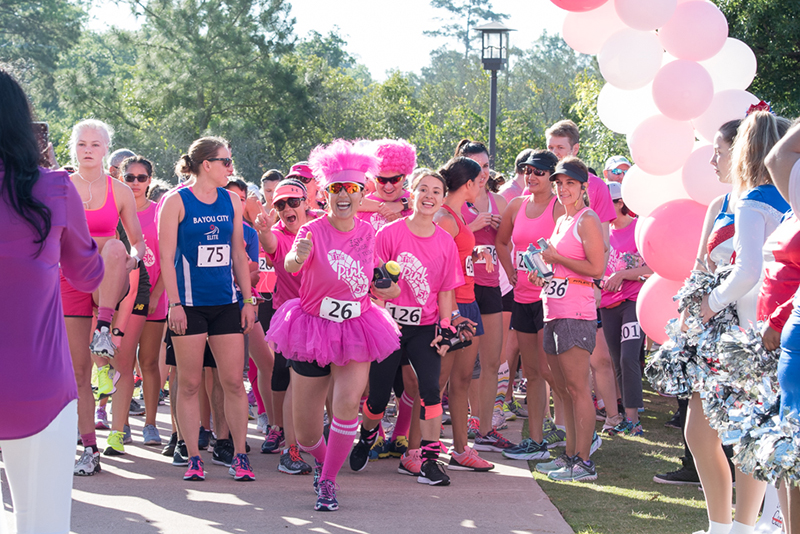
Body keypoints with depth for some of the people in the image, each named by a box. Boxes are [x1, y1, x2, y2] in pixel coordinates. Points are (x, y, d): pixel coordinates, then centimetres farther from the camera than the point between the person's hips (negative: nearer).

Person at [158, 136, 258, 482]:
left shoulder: (231, 201, 10)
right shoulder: (177, 202, -3)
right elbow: (166, 256, -5)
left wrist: (248, 301, 10)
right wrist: (174, 304, -11)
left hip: (225, 302, 4)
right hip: (190, 303, -4)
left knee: (233, 382, 1)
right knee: (189, 384, 0)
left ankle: (240, 456, 8)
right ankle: (193, 458, 7)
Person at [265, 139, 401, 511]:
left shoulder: (367, 232, -3)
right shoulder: (313, 231, -16)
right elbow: (290, 265, -40)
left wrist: (385, 289, 1)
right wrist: (296, 257, -59)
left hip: (357, 327, 2)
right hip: (314, 327, -2)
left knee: (347, 401, -23)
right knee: (305, 432, 5)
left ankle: (328, 482, -5)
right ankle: (323, 459, 42)